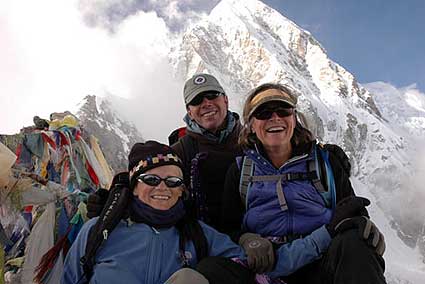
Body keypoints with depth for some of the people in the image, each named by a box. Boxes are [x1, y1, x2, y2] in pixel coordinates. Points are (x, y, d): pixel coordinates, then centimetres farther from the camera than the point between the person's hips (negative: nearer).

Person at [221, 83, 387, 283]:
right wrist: (246, 241, -15)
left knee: (352, 243, -33)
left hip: (323, 267, 0)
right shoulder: (239, 172, 14)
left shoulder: (326, 162, 14)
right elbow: (229, 228, 9)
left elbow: (356, 214, 11)